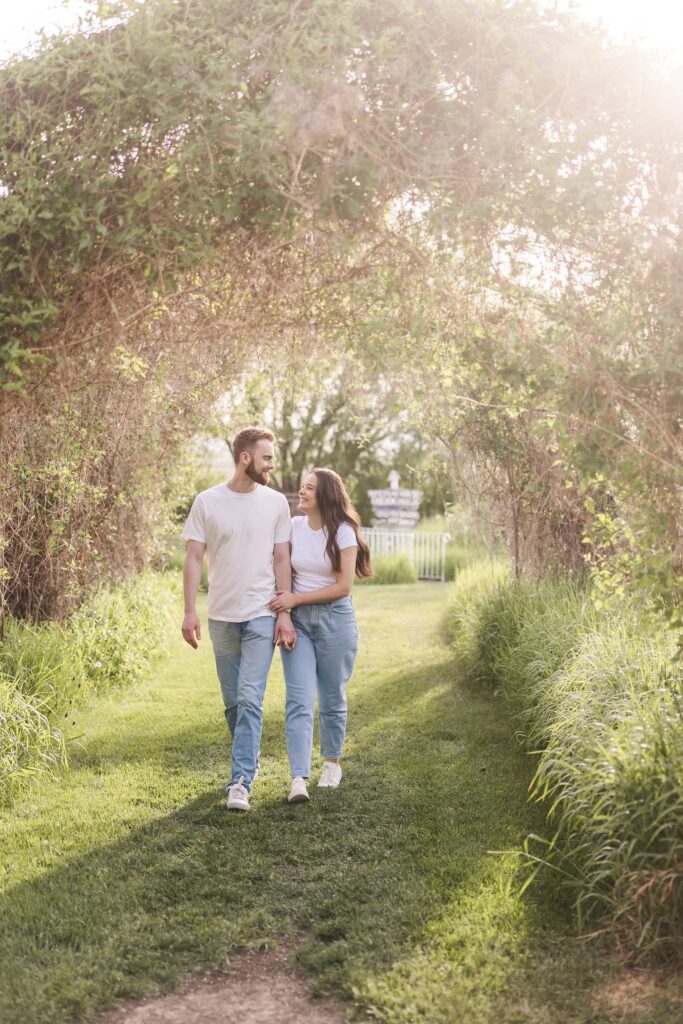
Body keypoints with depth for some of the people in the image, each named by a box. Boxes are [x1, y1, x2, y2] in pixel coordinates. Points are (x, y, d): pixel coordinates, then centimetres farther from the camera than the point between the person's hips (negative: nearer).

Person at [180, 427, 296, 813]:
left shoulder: (276, 502, 1)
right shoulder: (207, 502, -1)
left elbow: (282, 560, 2)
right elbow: (194, 558, 0)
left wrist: (285, 614, -4)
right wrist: (190, 611, -7)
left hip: (262, 615, -1)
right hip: (222, 617, 1)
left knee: (250, 699, -11)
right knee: (233, 702, 13)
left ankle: (241, 782, -11)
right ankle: (250, 761, 33)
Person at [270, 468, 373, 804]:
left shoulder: (343, 532, -7)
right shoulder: (293, 526, 3)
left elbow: (344, 586, -10)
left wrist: (296, 598, -12)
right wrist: (282, 597, -6)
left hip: (335, 619, -2)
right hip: (297, 620, 2)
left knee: (332, 698, 10)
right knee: (299, 700, -8)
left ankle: (331, 762, 30)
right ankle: (299, 779, -12)